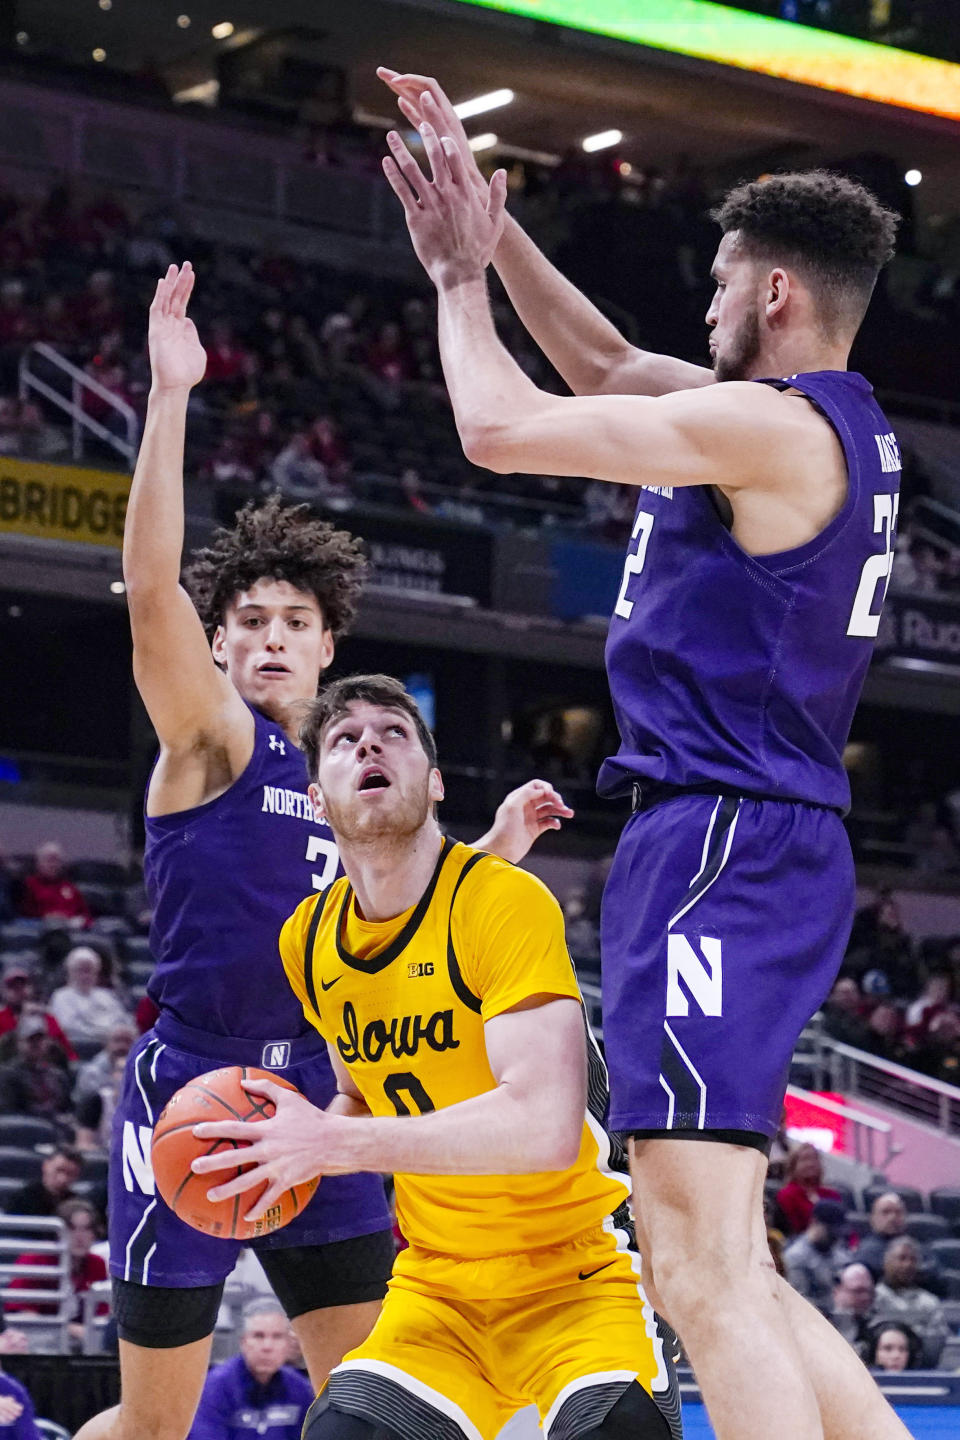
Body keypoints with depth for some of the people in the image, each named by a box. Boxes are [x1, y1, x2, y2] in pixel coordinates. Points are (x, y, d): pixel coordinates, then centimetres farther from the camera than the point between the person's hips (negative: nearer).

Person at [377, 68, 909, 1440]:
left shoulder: (768, 426, -12)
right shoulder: (836, 425, 16)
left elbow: (499, 427, -9)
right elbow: (609, 368, 29)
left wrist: (457, 276, 9)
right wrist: (488, 217, 24)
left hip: (725, 843, -10)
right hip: (761, 844, 10)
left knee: (701, 1266, -16)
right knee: (721, 1272, 14)